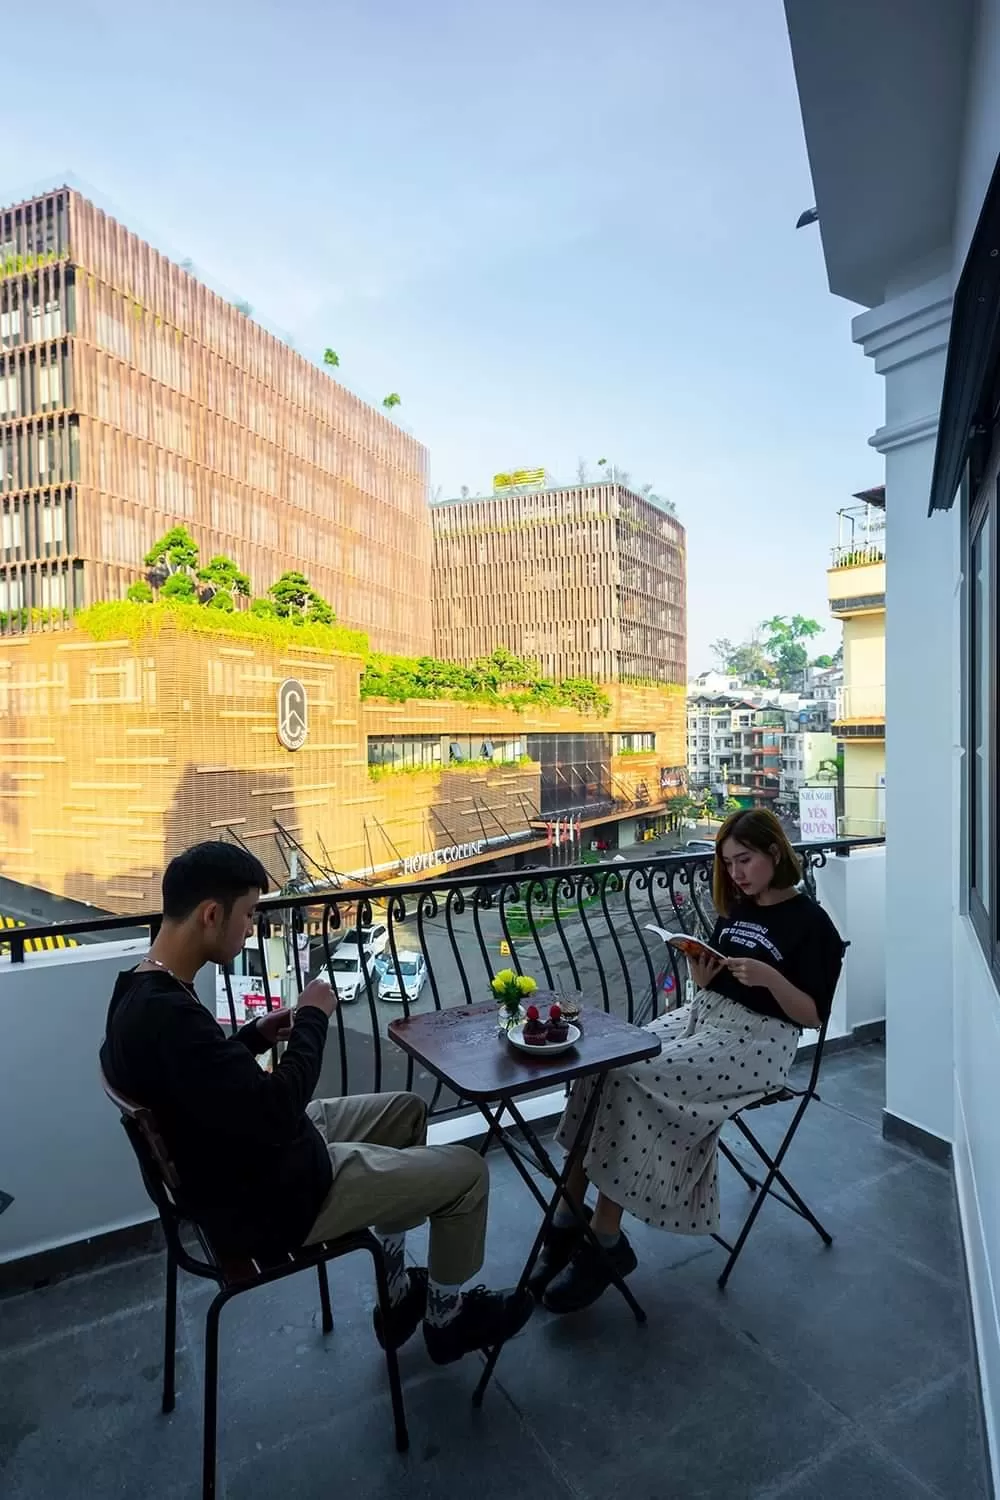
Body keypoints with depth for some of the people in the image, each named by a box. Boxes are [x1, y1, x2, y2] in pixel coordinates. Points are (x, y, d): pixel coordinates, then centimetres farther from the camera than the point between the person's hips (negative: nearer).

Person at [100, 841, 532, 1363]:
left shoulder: (141, 992, -2)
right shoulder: (167, 1013, -34)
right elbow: (276, 1112, -33)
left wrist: (256, 1035, 1)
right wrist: (312, 1019, -21)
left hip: (248, 1160, 10)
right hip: (269, 1198, -10)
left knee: (406, 1110, 22)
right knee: (466, 1171, 0)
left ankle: (397, 1289, 33)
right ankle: (446, 1316, 28)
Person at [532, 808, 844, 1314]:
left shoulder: (812, 924, -4)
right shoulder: (736, 909, 15)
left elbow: (813, 1015, -6)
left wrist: (770, 977, -22)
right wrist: (699, 963, -3)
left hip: (758, 1040, -6)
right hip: (701, 1015, 7)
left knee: (630, 1079, -27)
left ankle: (605, 1241, -14)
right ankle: (569, 1220, -16)